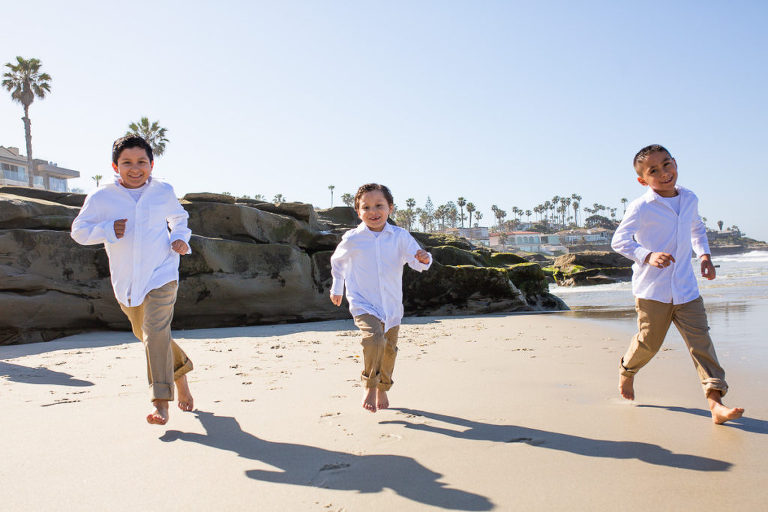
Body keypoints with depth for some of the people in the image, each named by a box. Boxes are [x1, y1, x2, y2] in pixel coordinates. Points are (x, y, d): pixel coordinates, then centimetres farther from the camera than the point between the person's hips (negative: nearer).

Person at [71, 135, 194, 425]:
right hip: (126, 280, 3)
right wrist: (108, 230, -17)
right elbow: (79, 231, 1)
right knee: (144, 334, 17)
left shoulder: (164, 192, 0)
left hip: (161, 275, -3)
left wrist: (180, 238, 0)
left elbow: (179, 218, 19)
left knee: (156, 332, -17)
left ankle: (161, 402, -14)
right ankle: (180, 370, 43)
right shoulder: (101, 198, -5)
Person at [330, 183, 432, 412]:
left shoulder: (400, 236, -6)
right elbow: (337, 261, 13)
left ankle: (382, 389, 37)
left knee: (389, 348, 13)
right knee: (374, 337, -27)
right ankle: (369, 386, -7)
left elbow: (415, 260, -12)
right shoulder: (352, 239, -7)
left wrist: (423, 259, -36)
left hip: (392, 306, 3)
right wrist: (337, 287, 21)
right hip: (363, 304, -3)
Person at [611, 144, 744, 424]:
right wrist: (647, 256, -26)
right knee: (649, 341, 4)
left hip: (686, 288, 5)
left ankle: (715, 401, -3)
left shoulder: (690, 199, 8)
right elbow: (619, 240, -12)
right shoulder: (640, 207, -11)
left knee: (701, 340, -3)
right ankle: (626, 370, 35)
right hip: (652, 289, -5)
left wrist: (704, 254, 12)